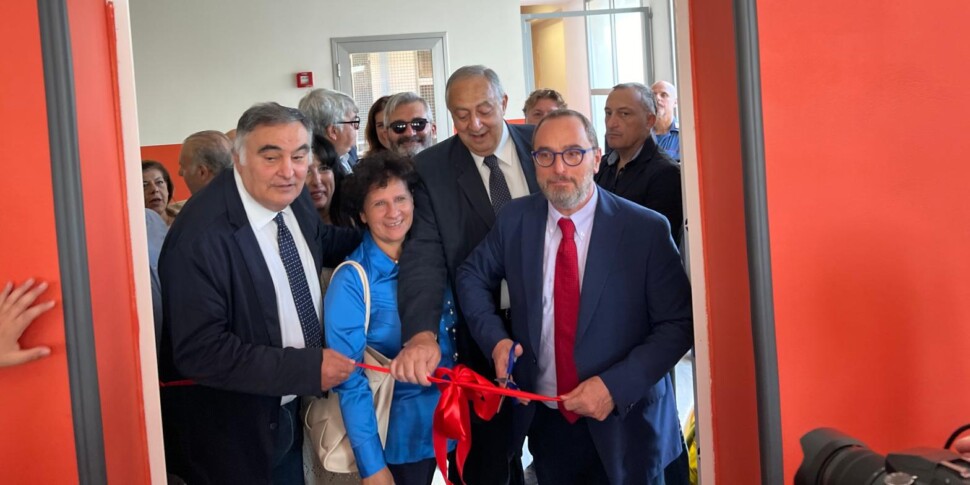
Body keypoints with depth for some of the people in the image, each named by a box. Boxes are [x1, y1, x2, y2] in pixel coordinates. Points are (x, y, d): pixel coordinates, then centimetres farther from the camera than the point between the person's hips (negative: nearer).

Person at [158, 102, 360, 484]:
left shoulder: (292, 199, -5)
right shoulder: (201, 235, -28)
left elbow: (322, 244, 18)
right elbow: (200, 352, -29)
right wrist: (309, 367, -28)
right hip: (230, 435, -7)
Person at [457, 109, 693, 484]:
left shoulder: (647, 230, -12)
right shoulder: (514, 221, -2)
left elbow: (678, 324, -10)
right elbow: (473, 276, 12)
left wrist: (616, 386, -20)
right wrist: (495, 339, -5)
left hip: (625, 423, -2)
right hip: (546, 422, 3)